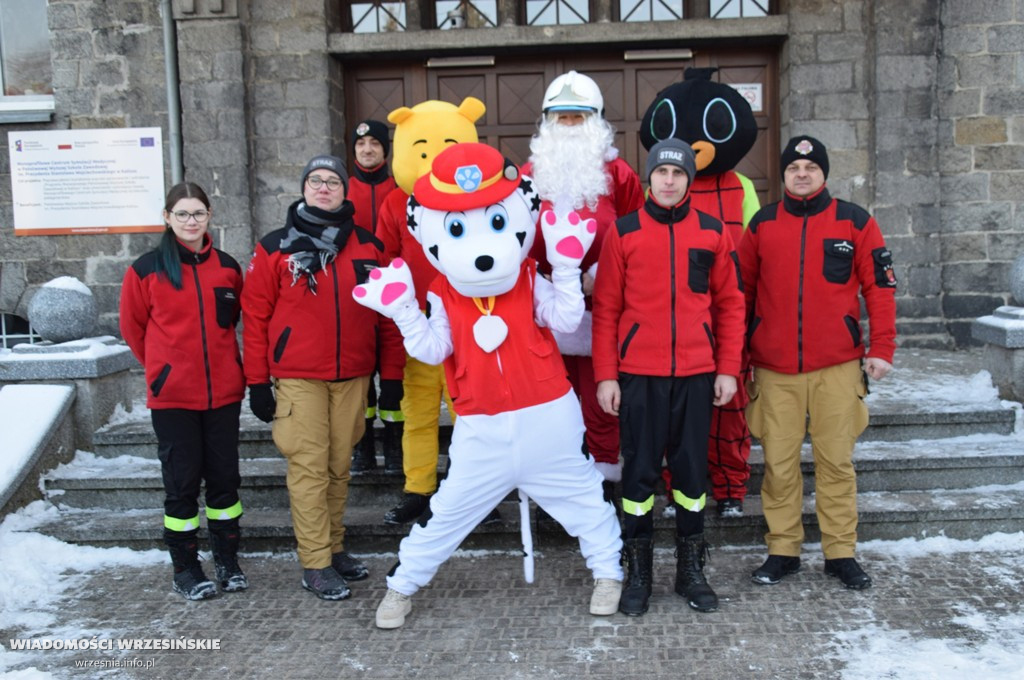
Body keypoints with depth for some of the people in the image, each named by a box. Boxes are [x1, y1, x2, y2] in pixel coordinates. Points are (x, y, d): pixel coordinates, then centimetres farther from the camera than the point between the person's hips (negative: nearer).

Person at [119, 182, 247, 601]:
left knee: (224, 478, 9)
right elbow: (132, 327, 8)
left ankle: (228, 561, 23)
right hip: (172, 395, -2)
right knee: (182, 482, 5)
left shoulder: (227, 267, 4)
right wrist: (163, 366, 11)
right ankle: (185, 569, 18)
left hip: (223, 392, 3)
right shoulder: (146, 269, -3)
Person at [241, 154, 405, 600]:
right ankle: (315, 565, 5)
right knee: (309, 468, -2)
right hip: (298, 379, -2)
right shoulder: (275, 247, 1)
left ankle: (334, 547, 24)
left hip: (352, 376, 3)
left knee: (340, 466, 10)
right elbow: (255, 316, 1)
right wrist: (257, 381, -2)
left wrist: (391, 374, 5)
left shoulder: (368, 246, 7)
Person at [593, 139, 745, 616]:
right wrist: (605, 376, -4)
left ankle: (691, 570, 24)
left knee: (692, 469, 9)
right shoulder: (623, 232, 1)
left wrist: (728, 368, 3)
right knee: (639, 470, 4)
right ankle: (637, 572, 19)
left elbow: (729, 303, 8)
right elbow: (606, 309, 0)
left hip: (697, 373, 2)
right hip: (638, 374, -1)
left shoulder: (712, 232, 6)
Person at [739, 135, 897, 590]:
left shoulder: (855, 221, 4)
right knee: (779, 462, 4)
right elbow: (742, 290, 10)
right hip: (774, 368, 1)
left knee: (836, 459, 5)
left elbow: (879, 286, 4)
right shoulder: (762, 224, 7)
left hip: (837, 366, -1)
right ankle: (782, 551, 18)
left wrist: (881, 348, -3)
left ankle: (841, 553, 18)